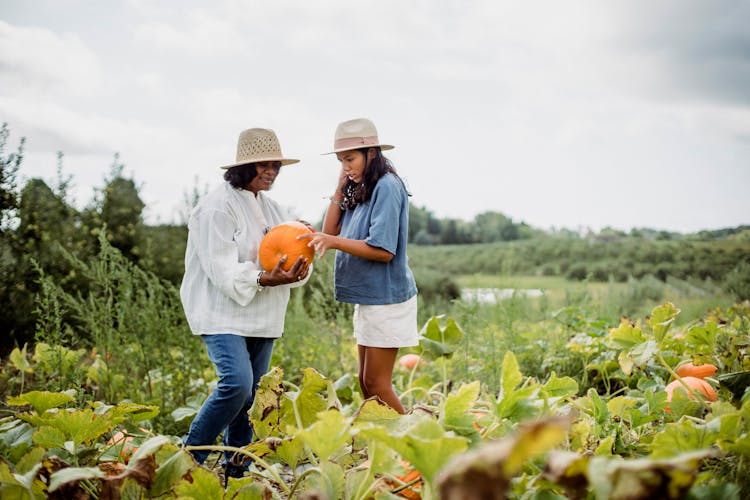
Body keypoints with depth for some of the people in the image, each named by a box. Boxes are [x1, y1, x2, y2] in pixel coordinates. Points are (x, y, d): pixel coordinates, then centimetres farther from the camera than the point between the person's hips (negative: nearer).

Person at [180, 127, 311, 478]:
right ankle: (191, 454, -5)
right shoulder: (219, 206, -9)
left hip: (262, 318, 8)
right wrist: (263, 279, -31)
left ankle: (235, 467, 18)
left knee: (253, 393, 7)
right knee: (236, 383, -21)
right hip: (223, 314, -7)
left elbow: (287, 259, 9)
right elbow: (222, 270, -18)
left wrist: (297, 270, -14)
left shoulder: (270, 208, 15)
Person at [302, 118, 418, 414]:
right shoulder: (360, 191, 13)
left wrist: (335, 242, -26)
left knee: (376, 383, -5)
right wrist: (340, 188, 4)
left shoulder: (387, 187, -15)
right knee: (366, 382, 11)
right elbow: (330, 231, 9)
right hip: (367, 298, 9)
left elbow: (383, 251, -22)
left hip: (386, 297, -9)